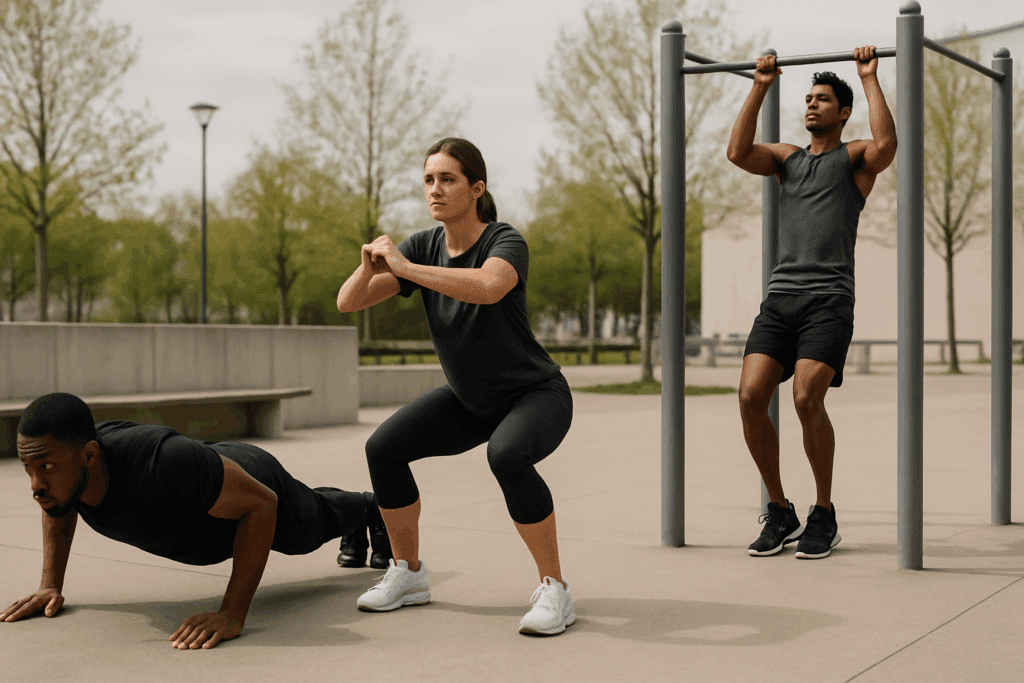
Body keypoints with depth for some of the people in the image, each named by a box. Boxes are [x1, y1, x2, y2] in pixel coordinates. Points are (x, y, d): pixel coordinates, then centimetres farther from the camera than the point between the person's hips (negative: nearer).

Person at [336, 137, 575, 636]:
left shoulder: (507, 243, -25)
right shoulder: (424, 246, -8)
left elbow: (488, 288, -50)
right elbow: (348, 302, -13)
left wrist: (404, 268, -43)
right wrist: (369, 265, -34)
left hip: (536, 395, -6)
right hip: (471, 400, 6)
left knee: (507, 456, -37)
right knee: (382, 449, -10)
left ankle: (555, 590, -21)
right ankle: (408, 576, 8)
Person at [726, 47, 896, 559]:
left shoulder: (855, 157, 9)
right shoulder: (787, 157, 22)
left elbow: (886, 144, -15)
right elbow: (738, 153, 5)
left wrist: (869, 79, -6)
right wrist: (760, 87, 8)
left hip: (829, 300, -4)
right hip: (780, 297, 5)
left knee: (807, 399, -21)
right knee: (750, 397, -12)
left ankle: (824, 515, -2)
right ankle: (780, 513, 5)